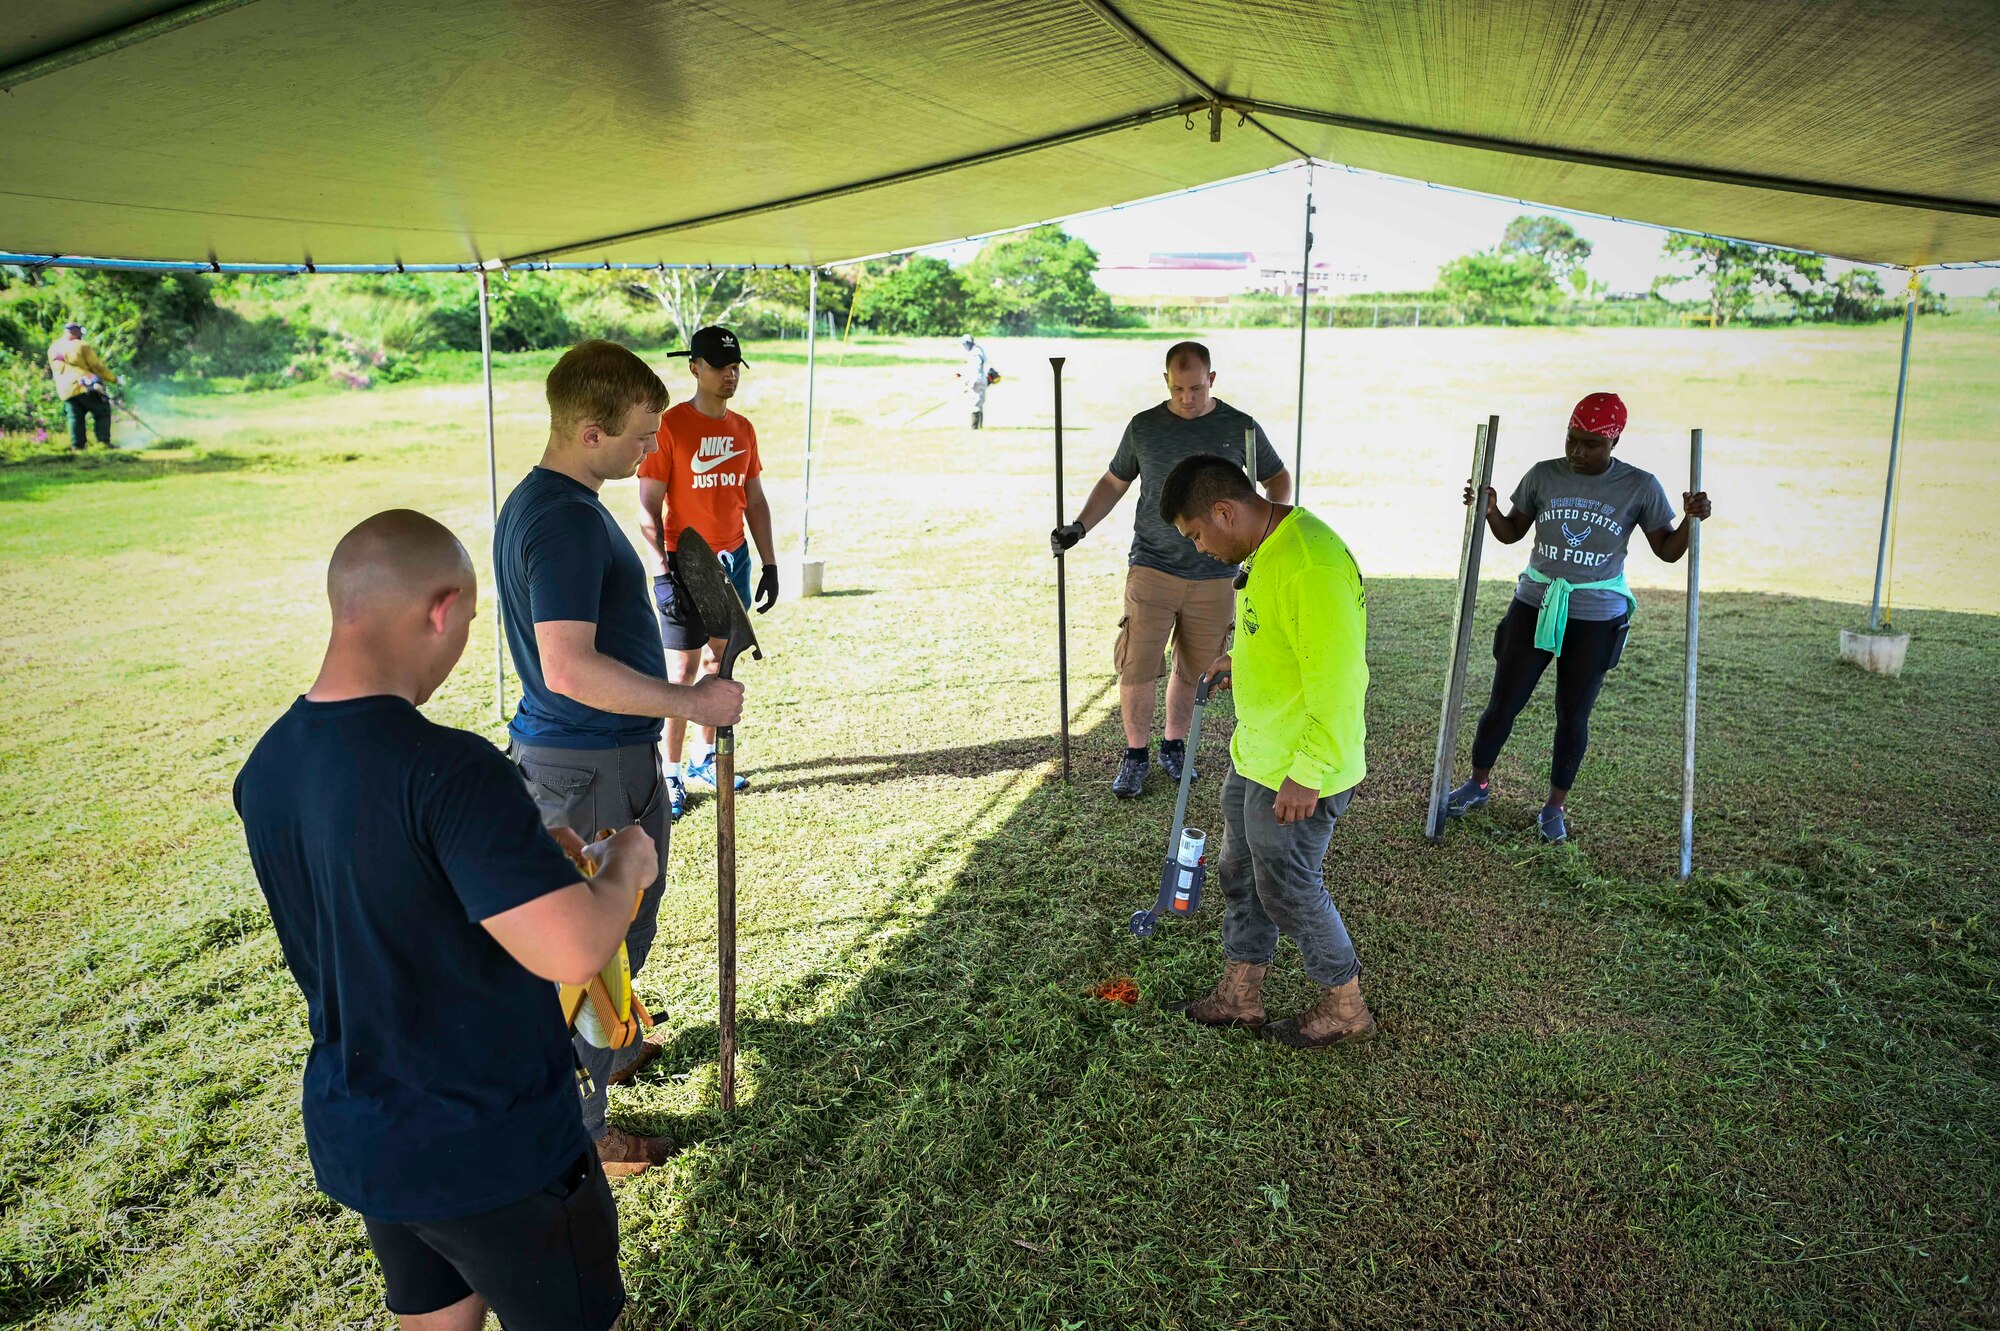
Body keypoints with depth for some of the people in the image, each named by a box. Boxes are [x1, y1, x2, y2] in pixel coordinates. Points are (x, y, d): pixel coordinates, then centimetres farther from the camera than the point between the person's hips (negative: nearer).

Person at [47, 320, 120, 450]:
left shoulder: (52, 348, 16)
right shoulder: (82, 346, -5)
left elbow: (55, 372, 21)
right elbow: (98, 367, -5)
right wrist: (114, 379, 4)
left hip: (65, 391, 6)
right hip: (85, 386, -6)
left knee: (75, 418, 7)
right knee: (102, 412, 3)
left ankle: (77, 446, 2)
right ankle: (104, 442, -6)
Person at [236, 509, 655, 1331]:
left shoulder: (265, 769, -3)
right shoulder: (446, 768, -30)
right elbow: (572, 951, -34)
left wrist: (518, 852, 13)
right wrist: (625, 868, -14)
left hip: (352, 1139, 7)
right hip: (490, 1150, -7)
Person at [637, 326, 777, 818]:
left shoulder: (742, 429, 9)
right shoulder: (670, 425, -10)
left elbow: (755, 500, 15)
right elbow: (648, 508, -12)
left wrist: (769, 564, 11)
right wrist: (662, 574, -19)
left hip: (733, 560, 6)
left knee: (717, 658, 14)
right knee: (682, 671, -3)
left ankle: (706, 759, 26)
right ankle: (671, 774, 8)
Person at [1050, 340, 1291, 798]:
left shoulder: (1241, 429, 0)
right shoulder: (1144, 427, 2)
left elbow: (1279, 478, 12)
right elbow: (1114, 483, 13)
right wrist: (1078, 527, 0)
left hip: (1214, 577, 1)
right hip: (1152, 568, 0)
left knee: (1192, 670, 10)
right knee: (1137, 667, -5)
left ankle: (1174, 747, 31)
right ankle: (1136, 754, 15)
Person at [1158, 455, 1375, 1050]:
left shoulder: (1312, 566, -28)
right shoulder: (1266, 548, 5)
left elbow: (1337, 681, -28)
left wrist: (1308, 773, -24)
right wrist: (1243, 661, 14)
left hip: (1298, 775, -10)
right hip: (1254, 755, 10)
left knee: (1289, 889, 8)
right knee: (1240, 872, 20)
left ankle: (1345, 1008, 30)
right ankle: (1240, 995, 38)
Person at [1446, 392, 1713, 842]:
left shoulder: (1639, 487, -6)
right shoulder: (1543, 475, -2)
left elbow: (1668, 551, 1)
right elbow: (1511, 533, 8)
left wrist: (1692, 520, -18)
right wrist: (1490, 510, -12)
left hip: (1596, 618, -1)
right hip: (1534, 606, 1)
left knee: (1573, 715, 7)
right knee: (1503, 703, 6)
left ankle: (1556, 805, 23)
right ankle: (1479, 783, 27)